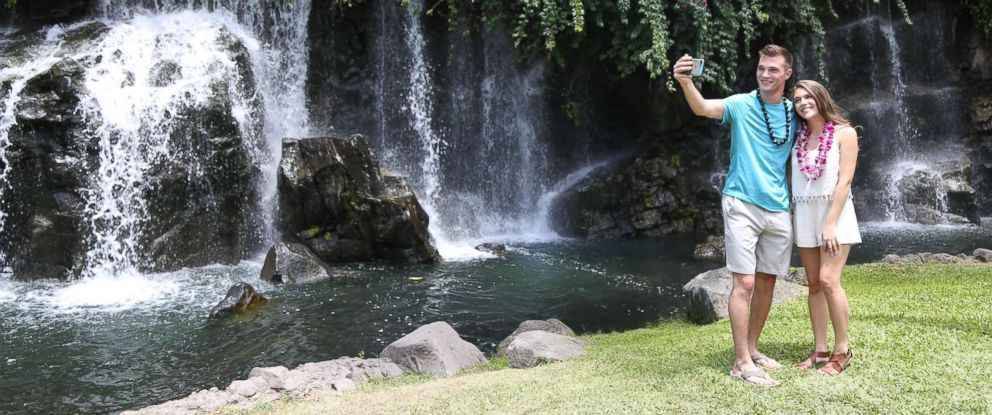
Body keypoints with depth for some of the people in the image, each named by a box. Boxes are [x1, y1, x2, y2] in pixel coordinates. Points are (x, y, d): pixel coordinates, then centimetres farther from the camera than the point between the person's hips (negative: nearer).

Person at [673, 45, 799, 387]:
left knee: (767, 283, 10)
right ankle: (742, 362, -2)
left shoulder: (794, 113, 9)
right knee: (744, 283, -7)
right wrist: (686, 83, -45)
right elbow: (704, 108, -25)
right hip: (742, 204, -5)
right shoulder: (741, 105, -5)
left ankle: (752, 349, 24)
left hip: (778, 208, 5)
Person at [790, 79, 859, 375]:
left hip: (835, 211, -4)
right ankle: (820, 349, 11)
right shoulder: (797, 137, 9)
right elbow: (790, 178, 9)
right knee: (814, 284, 6)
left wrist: (831, 223, -16)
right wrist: (790, 217, -1)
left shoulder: (843, 133, -4)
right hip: (804, 215, 5)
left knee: (828, 280, -13)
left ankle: (842, 351, -2)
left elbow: (845, 180, -10)